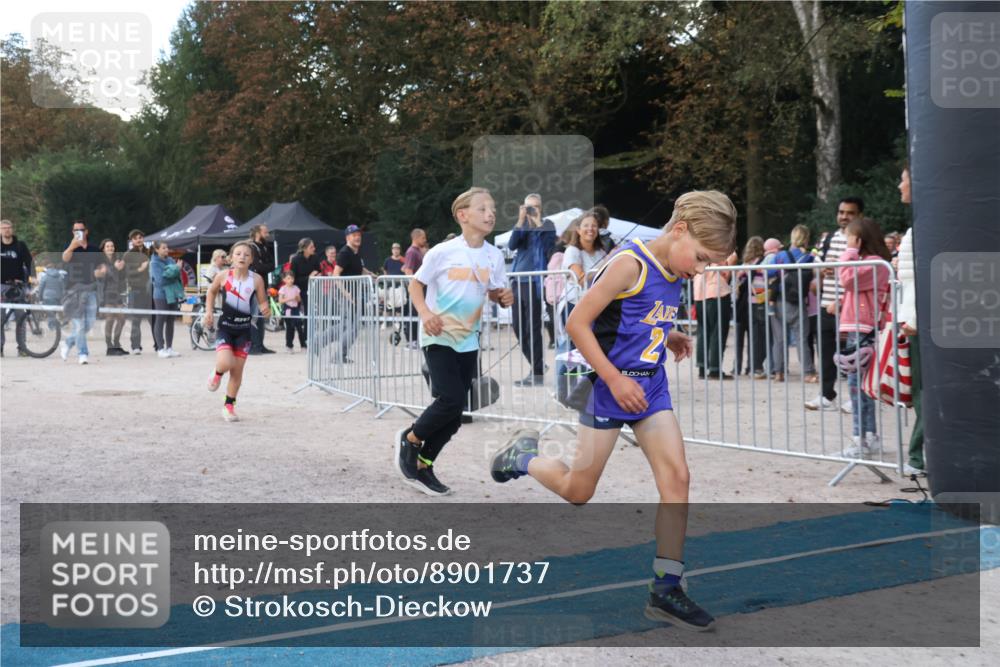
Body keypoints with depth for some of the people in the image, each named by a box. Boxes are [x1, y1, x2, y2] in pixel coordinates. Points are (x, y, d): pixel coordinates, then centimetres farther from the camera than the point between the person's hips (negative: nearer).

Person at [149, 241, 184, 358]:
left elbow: (178, 274, 9)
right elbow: (160, 280, -16)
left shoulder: (170, 260, 9)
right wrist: (173, 273, -10)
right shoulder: (154, 263, -9)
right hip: (161, 295, -6)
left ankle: (169, 348, 18)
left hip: (173, 294, 6)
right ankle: (160, 349, 4)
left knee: (170, 321, 11)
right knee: (160, 321, 0)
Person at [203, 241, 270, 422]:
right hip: (225, 326, -1)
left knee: (237, 370, 6)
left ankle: (229, 405, 24)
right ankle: (217, 373, 18)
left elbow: (262, 302, 1)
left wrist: (265, 311, -21)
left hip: (244, 329, 1)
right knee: (225, 363, -20)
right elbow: (211, 292, 13)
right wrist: (209, 311, 2)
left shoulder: (256, 280, -8)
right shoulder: (223, 276, -7)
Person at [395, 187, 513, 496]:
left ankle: (422, 465, 22)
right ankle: (409, 438, 8)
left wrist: (504, 297, -11)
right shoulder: (442, 252, -13)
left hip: (468, 341, 5)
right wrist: (425, 313, -22)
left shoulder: (494, 256, 0)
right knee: (451, 399, -19)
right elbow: (415, 285, -5)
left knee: (454, 412, 6)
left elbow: (495, 292, 12)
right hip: (439, 337, -5)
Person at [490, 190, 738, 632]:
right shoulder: (630, 263, -19)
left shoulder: (674, 274, 5)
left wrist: (670, 338, 3)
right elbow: (577, 322, -19)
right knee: (578, 492, 5)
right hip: (610, 385, -7)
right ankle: (523, 456, 35)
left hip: (650, 384, 7)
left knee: (676, 478, -6)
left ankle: (666, 589, 1)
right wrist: (615, 380, -20)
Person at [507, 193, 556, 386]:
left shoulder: (547, 225, 1)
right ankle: (538, 365, 24)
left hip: (534, 281, -6)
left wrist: (538, 222, -15)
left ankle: (537, 373, 3)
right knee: (518, 326, 10)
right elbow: (511, 245, -2)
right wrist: (521, 221, -10)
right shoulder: (523, 225, 14)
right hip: (518, 280, 6)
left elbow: (547, 246, -15)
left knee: (532, 328, -5)